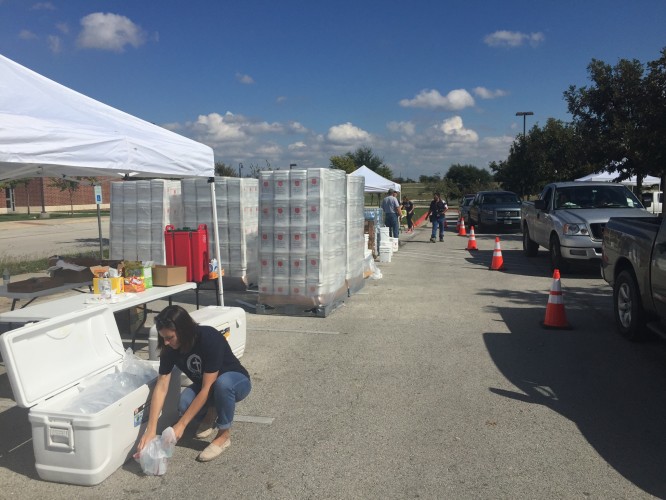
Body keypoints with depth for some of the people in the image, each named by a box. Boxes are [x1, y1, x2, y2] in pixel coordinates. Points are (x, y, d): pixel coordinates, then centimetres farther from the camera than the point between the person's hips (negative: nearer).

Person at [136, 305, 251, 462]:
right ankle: (210, 413, 6)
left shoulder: (210, 339, -34)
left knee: (222, 382, -40)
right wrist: (151, 429, -28)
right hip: (205, 385, 5)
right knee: (184, 405, -28)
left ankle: (224, 434, -17)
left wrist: (181, 425, -32)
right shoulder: (169, 349, -18)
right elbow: (161, 387, -19)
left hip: (237, 381, -4)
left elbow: (207, 388, -33)